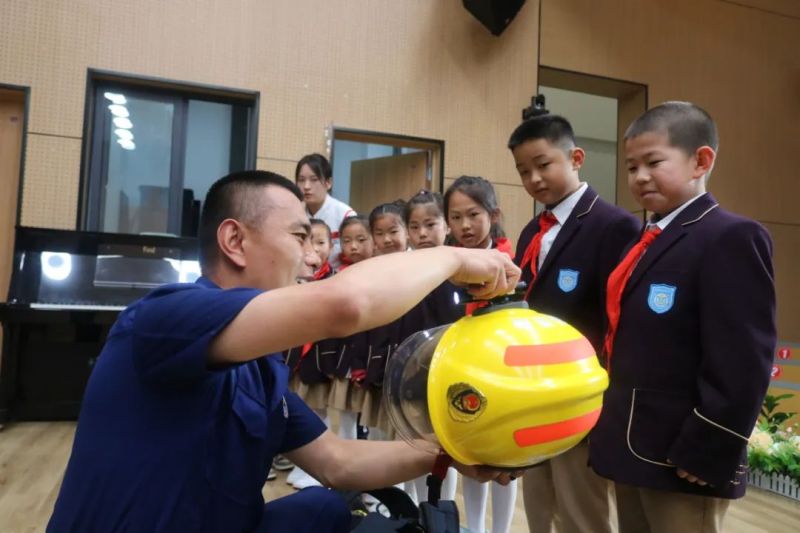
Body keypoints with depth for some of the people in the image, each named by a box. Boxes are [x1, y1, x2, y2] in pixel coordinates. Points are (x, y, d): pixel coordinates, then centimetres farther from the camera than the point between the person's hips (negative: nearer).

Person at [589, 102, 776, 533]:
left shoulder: (731, 239, -15)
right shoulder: (645, 243, 13)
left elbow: (741, 364, -21)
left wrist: (705, 456, -19)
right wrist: (613, 435, 12)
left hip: (680, 461, -8)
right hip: (631, 450, 8)